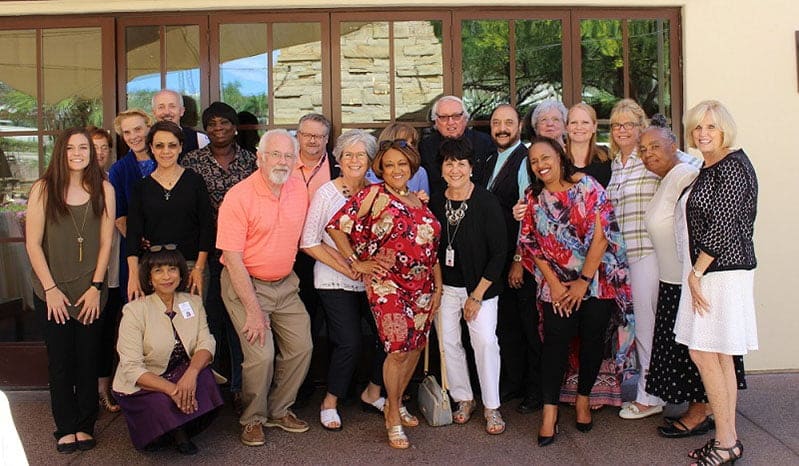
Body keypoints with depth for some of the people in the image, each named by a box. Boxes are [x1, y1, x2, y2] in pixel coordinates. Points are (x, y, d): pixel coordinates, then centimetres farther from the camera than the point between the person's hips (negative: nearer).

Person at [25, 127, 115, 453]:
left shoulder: (103, 189, 0)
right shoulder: (43, 189, -4)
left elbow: (105, 242, 0)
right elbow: (33, 243, -5)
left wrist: (96, 286, -4)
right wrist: (50, 288, -8)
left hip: (91, 291, 1)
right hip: (52, 292, -1)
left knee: (88, 360, 7)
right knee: (60, 361, 7)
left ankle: (85, 425, 20)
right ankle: (66, 427, 20)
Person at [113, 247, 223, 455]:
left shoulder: (194, 303, 1)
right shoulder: (135, 310, -12)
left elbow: (206, 344, -10)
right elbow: (132, 369, -19)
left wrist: (191, 372, -33)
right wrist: (171, 389, -33)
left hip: (183, 378, 4)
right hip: (141, 386, -3)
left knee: (203, 375, -27)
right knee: (164, 405, -33)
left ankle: (180, 430, -3)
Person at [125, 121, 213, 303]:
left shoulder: (195, 181, 4)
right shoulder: (141, 187, 7)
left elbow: (206, 227, 2)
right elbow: (133, 232, 2)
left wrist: (199, 268, -7)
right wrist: (134, 275, -10)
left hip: (191, 266, -1)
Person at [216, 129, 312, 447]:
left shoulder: (300, 190, 0)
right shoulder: (239, 197, -17)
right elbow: (232, 258, -18)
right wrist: (253, 310, -20)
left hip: (285, 283, 6)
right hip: (245, 283, -6)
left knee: (301, 347, 5)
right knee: (261, 355, -13)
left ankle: (279, 410, 26)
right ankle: (253, 419, 12)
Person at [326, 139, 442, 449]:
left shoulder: (420, 202, 13)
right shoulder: (373, 195, -5)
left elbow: (432, 247, 16)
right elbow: (336, 226, -9)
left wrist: (438, 287, 13)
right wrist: (357, 263, -8)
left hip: (422, 285, 6)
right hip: (387, 283, -6)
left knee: (416, 346, 12)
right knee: (399, 349, -9)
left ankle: (396, 403, 33)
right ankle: (393, 417, 12)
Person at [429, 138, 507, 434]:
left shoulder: (486, 202, -11)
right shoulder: (435, 203, 1)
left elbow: (499, 252, -10)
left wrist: (477, 295, -11)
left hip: (480, 285, -4)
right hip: (445, 285, 4)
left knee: (485, 341, -11)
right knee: (448, 341, 5)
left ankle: (491, 407, 4)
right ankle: (464, 399, 23)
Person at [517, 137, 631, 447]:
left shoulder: (587, 187, -8)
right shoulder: (533, 197, 2)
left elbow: (601, 236, -12)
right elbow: (531, 244, 2)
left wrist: (584, 281, -14)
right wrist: (553, 283, -5)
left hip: (597, 279, -1)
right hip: (556, 283, 2)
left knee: (593, 340, 5)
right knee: (555, 341, -4)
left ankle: (583, 399, 25)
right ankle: (549, 412, 1)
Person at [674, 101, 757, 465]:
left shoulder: (732, 165, -12)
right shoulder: (709, 168, 17)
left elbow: (724, 225, -19)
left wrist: (695, 273, -15)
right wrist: (695, 273, 14)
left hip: (721, 271, -10)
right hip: (707, 271, 10)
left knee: (703, 353, -7)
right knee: (718, 357, 11)